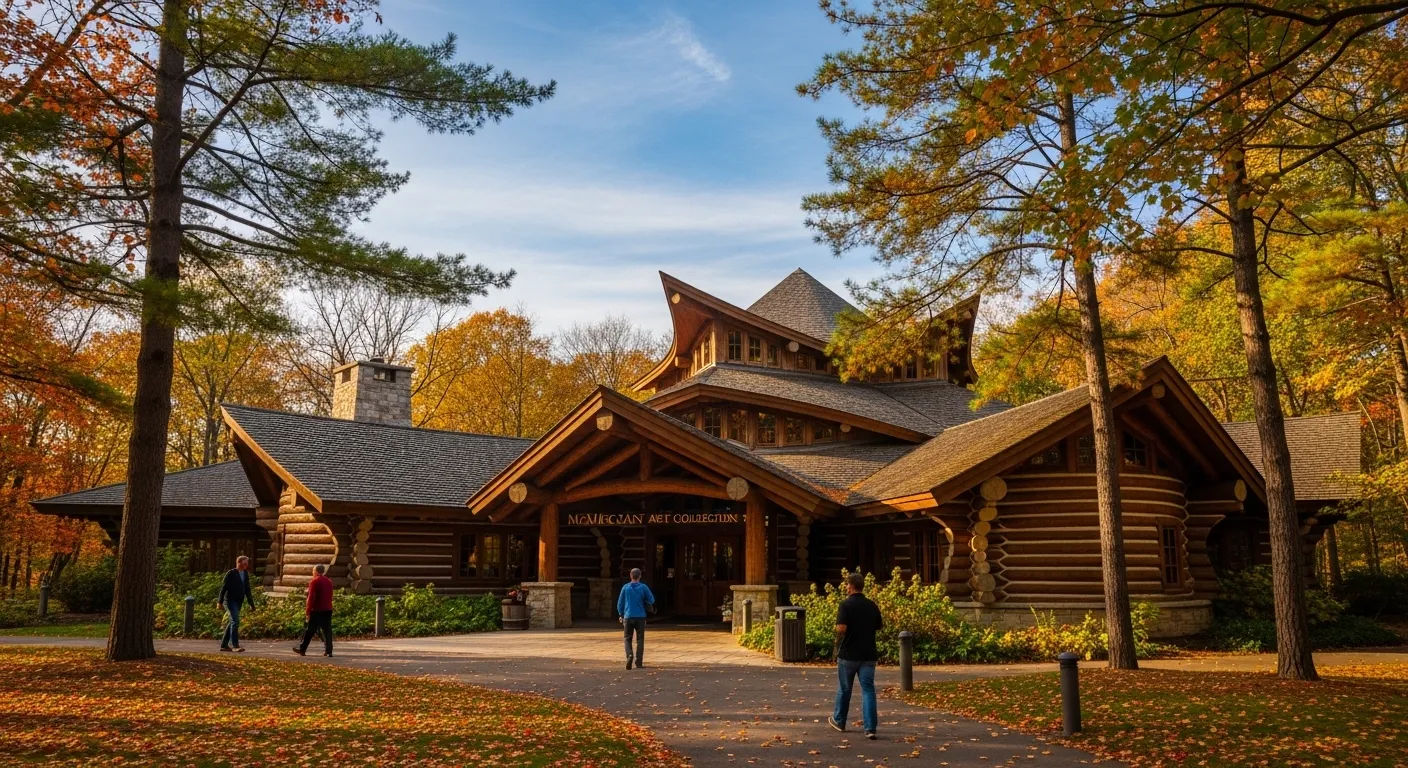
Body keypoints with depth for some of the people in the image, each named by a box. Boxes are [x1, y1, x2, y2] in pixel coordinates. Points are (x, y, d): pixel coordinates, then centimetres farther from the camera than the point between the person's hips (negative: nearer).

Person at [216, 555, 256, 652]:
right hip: (230, 600, -7)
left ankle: (224, 645, 19)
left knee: (232, 622, 11)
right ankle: (235, 646, -17)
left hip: (239, 602, 7)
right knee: (235, 621, -16)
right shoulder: (230, 573, -8)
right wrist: (220, 602, -13)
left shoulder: (245, 574, 11)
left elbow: (247, 590, 15)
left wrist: (251, 604, 13)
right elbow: (224, 588, -9)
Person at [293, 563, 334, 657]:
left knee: (309, 630, 5)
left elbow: (311, 598, -14)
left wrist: (307, 611, -12)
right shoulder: (329, 581, 12)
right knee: (327, 630, 5)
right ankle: (328, 650, -1)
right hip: (328, 610, 6)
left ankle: (302, 649, 15)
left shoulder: (314, 582, -10)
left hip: (316, 610, -6)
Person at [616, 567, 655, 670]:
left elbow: (620, 604, 6)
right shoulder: (643, 587, -3)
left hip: (628, 617, 0)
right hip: (640, 617, 0)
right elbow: (652, 600, 4)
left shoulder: (625, 588, 1)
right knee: (640, 640, 8)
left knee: (627, 639, 10)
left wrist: (622, 615, 21)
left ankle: (629, 655, -15)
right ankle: (639, 663, 4)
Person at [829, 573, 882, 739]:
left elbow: (841, 628, -21)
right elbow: (879, 627, 13)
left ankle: (839, 721, 30)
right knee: (868, 690, 0)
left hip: (848, 655, -3)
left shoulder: (846, 605, -12)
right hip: (868, 655, 3)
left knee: (844, 689, 14)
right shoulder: (872, 606, 3)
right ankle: (870, 728, -9)